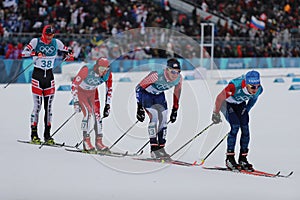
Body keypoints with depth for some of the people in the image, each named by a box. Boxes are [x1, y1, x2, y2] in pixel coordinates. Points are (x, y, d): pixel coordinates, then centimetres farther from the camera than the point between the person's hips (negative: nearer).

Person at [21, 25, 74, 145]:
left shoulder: (56, 43, 4)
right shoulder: (36, 42, -7)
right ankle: (34, 135, 1)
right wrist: (35, 53, -31)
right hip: (37, 75, -4)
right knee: (37, 106, -6)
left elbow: (67, 50, 16)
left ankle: (47, 135, 9)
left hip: (49, 76, 4)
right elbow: (23, 53, -15)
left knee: (49, 106, 3)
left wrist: (69, 55, -6)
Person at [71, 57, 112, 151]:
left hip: (93, 92, 5)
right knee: (88, 112, -21)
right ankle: (86, 141, -17)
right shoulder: (87, 70, -35)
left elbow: (109, 89, -3)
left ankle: (99, 142, 1)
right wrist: (76, 101, -32)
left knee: (97, 114, -6)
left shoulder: (108, 74, -20)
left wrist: (107, 105, -3)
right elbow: (74, 84, -29)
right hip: (80, 91, -5)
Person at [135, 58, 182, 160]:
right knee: (154, 117, -21)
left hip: (159, 94, 6)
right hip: (146, 93, -6)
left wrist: (175, 110, 6)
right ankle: (154, 149, -19)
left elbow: (177, 92, 2)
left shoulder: (179, 79, -20)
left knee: (163, 119, -3)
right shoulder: (156, 75, -38)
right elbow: (139, 87, -27)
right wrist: (140, 108, -27)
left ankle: (161, 149, 6)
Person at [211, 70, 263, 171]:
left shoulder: (259, 89, -25)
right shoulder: (235, 86, -41)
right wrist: (216, 113, -14)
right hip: (227, 102, -5)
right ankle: (229, 158, -16)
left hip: (241, 104, 5)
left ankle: (243, 159, 0)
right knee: (235, 126, -21)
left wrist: (246, 110, 10)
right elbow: (220, 98, -25)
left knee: (245, 128, -9)